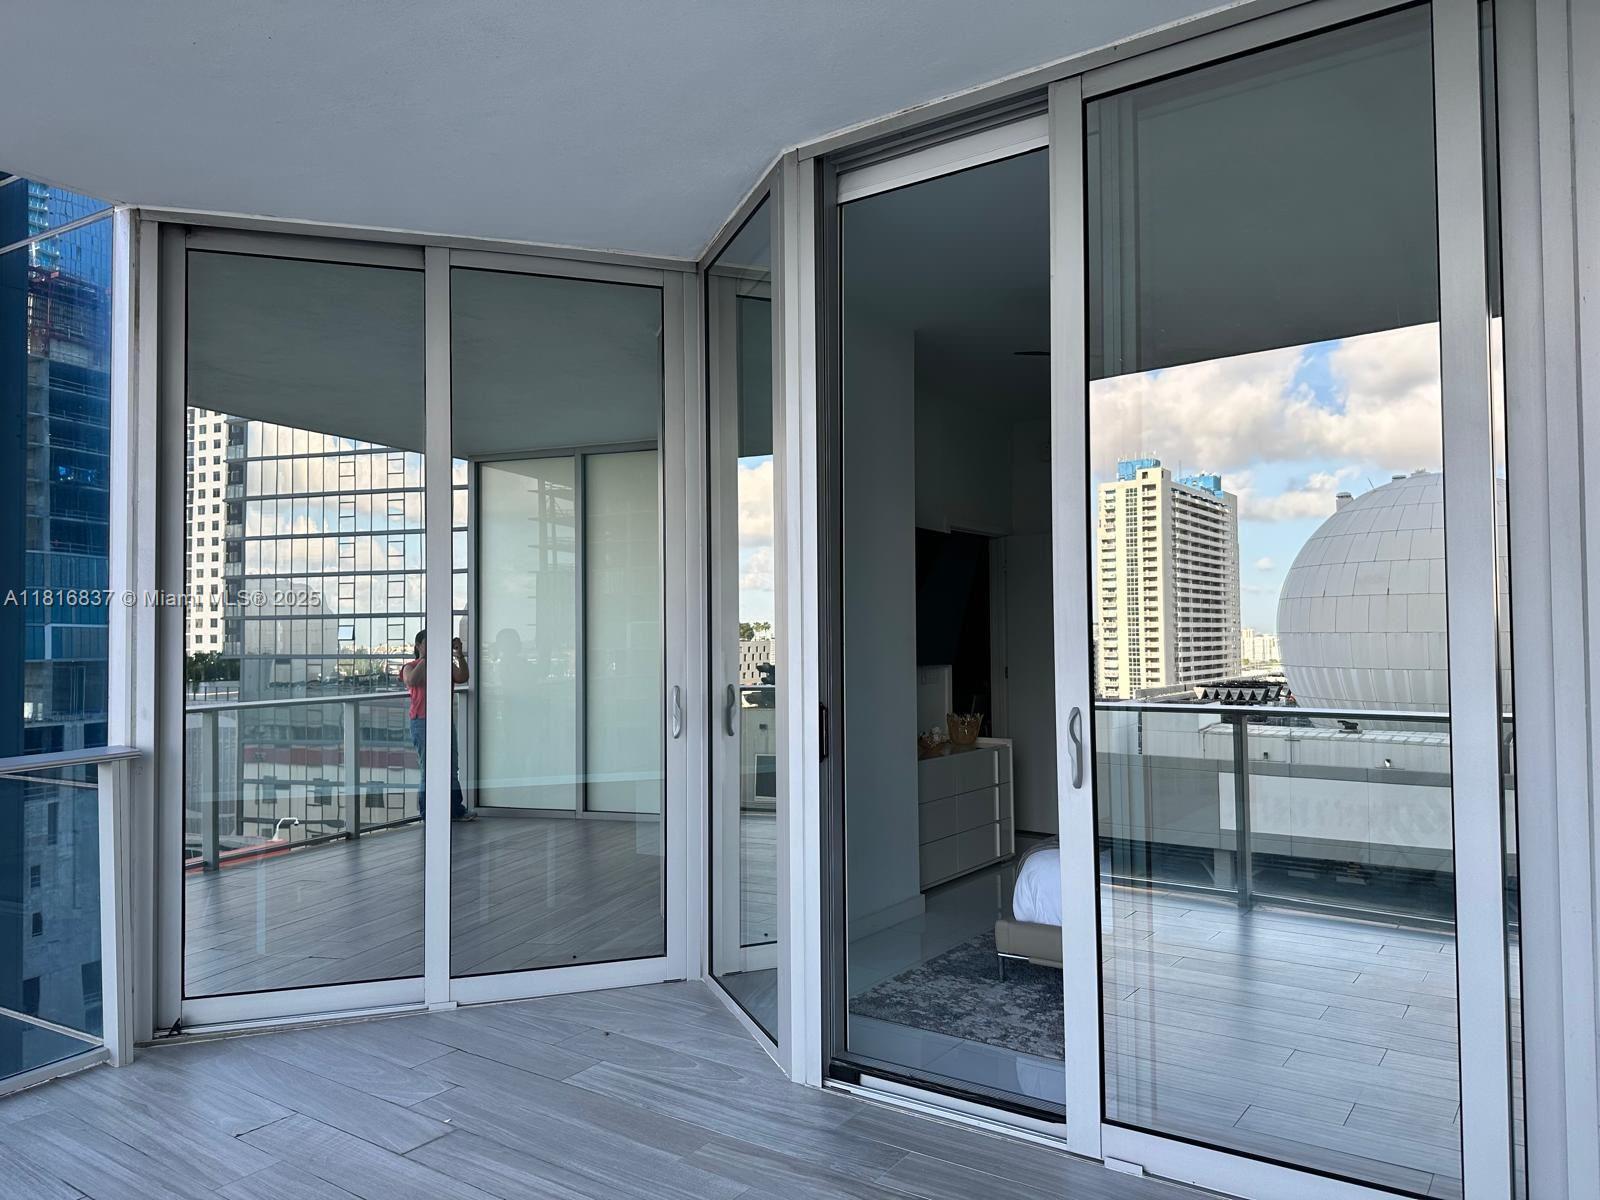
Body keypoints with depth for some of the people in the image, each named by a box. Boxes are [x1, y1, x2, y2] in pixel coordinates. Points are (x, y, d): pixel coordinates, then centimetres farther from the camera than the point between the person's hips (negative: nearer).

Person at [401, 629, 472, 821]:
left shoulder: (446, 665, 12)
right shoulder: (411, 667, 2)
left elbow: (463, 677, -3)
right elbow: (412, 680, -21)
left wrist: (459, 655, -11)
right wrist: (426, 658, -23)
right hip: (423, 721, -4)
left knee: (452, 768, 7)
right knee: (428, 769, -1)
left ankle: (456, 809, 15)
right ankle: (427, 812, 7)